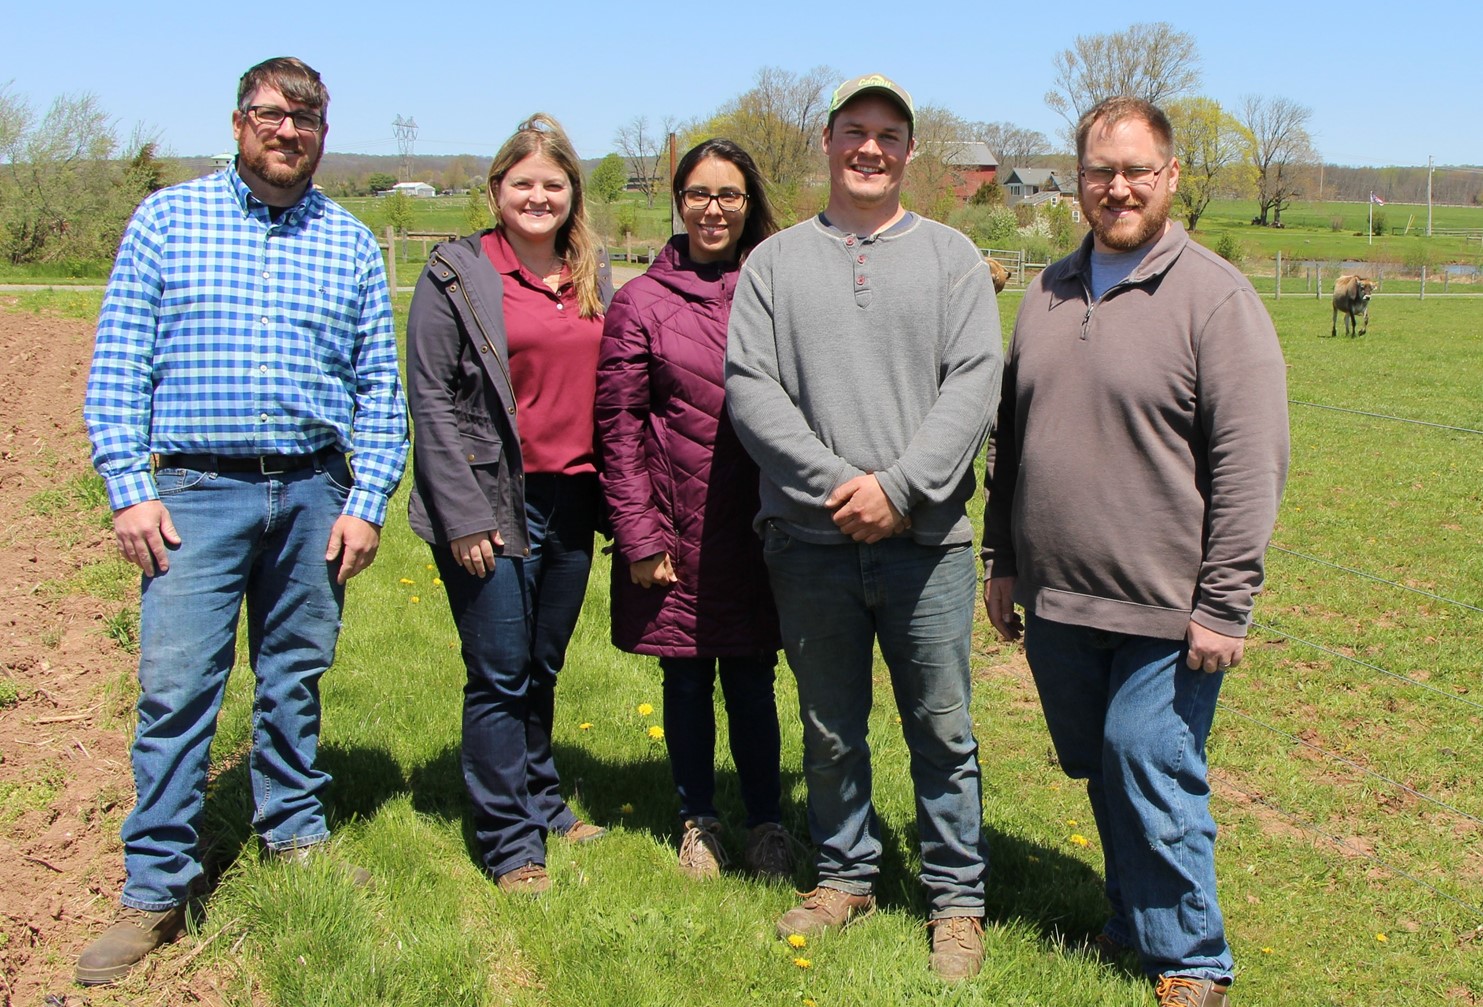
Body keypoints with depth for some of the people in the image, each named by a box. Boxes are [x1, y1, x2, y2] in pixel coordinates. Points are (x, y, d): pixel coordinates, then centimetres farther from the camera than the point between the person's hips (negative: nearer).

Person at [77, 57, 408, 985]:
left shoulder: (351, 244, 9)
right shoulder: (166, 221, 4)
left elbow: (379, 386, 8)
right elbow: (119, 366, 1)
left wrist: (368, 503, 0)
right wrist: (129, 490, -7)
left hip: (313, 496, 2)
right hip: (197, 492, -2)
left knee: (297, 681, 12)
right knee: (176, 691, -3)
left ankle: (298, 839, 28)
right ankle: (157, 891, 6)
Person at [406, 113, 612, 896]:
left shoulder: (594, 278, 11)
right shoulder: (457, 275, -5)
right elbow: (430, 398, -8)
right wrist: (463, 515, -13)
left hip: (571, 502, 5)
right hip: (495, 505, -5)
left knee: (542, 669, 17)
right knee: (500, 677, 1)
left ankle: (541, 801, 33)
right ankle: (510, 841, 12)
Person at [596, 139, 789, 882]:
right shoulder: (642, 302, 1)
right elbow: (619, 426, -1)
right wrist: (639, 535, -7)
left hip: (756, 529, 1)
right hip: (677, 530, 0)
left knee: (751, 680, 5)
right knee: (686, 679, 10)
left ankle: (767, 824, 21)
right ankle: (697, 822, 27)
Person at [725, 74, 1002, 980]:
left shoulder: (953, 257, 6)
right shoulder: (776, 262, 7)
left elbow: (975, 384, -4)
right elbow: (748, 386, -2)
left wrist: (899, 486, -15)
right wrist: (832, 484, -14)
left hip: (926, 538, -1)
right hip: (811, 539, 1)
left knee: (943, 729, 6)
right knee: (831, 729, 14)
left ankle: (958, 897, 21)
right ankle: (846, 874, 32)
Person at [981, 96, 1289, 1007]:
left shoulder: (1215, 296, -8)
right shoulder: (1049, 293, 11)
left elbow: (1252, 462, -12)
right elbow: (1012, 437, 18)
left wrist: (1223, 605, -15)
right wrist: (1004, 560, 16)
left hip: (1162, 612, -6)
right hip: (1054, 601, 6)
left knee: (1152, 776, -2)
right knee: (1101, 774, 17)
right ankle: (1135, 921, 36)